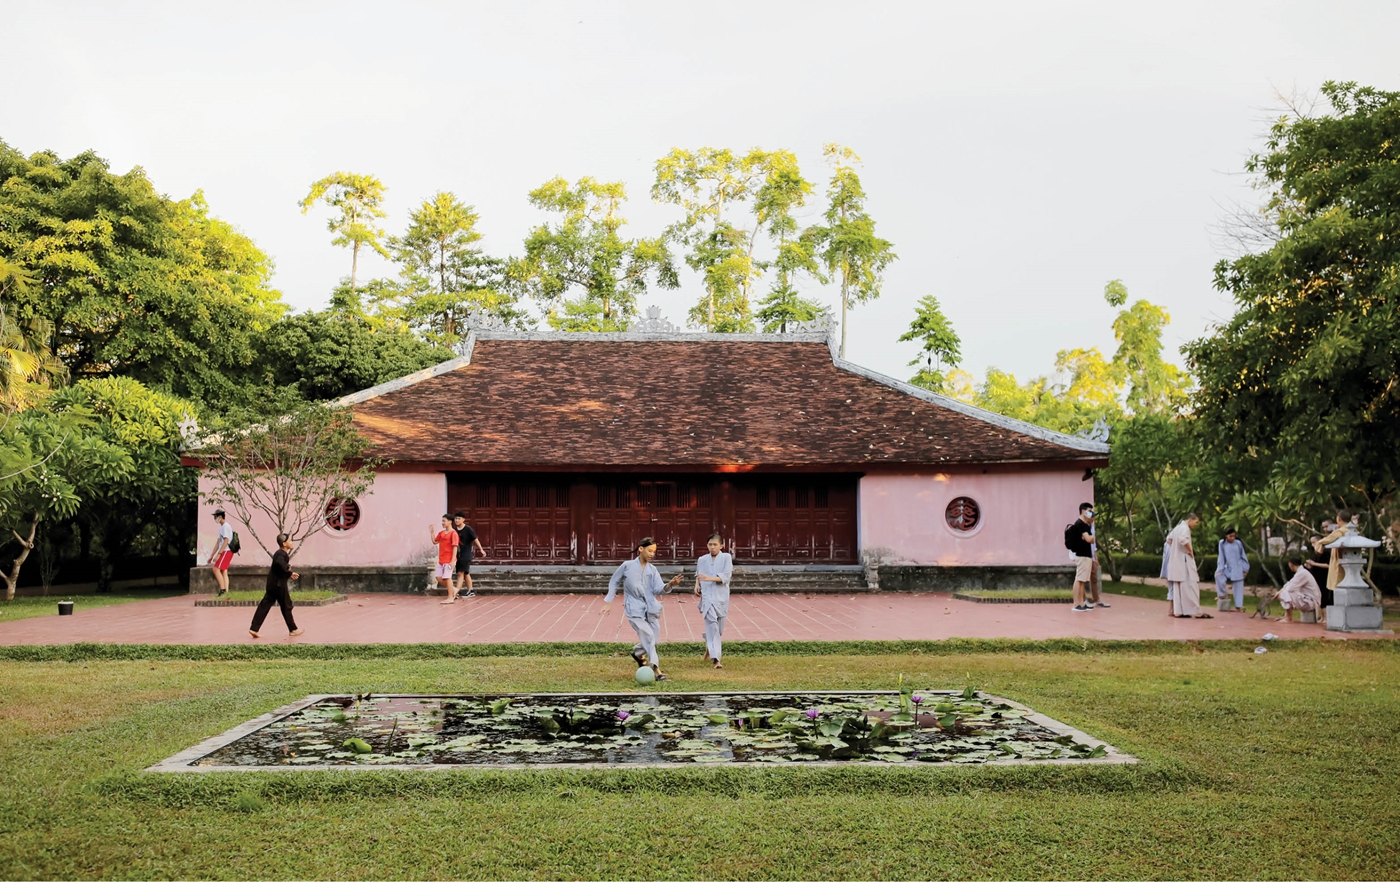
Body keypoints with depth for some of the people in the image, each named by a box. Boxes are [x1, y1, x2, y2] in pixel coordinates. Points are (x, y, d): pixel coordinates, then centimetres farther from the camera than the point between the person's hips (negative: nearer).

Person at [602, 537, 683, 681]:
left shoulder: (652, 570, 6)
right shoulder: (627, 566, -3)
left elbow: (658, 589, -6)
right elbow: (614, 582, 9)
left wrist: (670, 585, -26)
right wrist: (608, 601, 5)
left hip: (651, 609, 5)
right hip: (634, 609, -5)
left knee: (652, 640, 9)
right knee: (648, 636, -19)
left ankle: (637, 653, 43)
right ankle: (657, 672, -22)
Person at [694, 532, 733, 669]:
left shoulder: (726, 557, -1)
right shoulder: (702, 559, 7)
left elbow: (726, 575, -12)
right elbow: (698, 574, 24)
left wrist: (709, 578, -25)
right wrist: (697, 585, 4)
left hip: (721, 597, 0)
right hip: (707, 596, 0)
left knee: (719, 628, 9)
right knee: (712, 623, -18)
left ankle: (709, 646, 42)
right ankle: (716, 658, -22)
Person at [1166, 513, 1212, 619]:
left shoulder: (1178, 527, 15)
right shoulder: (1185, 528, -13)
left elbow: (1169, 539, 29)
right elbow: (1183, 539, -32)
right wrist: (1190, 551, -20)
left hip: (1176, 561, 10)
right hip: (1184, 560, -10)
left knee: (1178, 587, 8)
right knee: (1189, 586, -9)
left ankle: (1179, 611, 7)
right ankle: (1196, 612, -10)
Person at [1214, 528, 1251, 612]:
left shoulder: (1238, 543, -5)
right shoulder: (1222, 543, -5)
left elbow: (1243, 556, 3)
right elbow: (1221, 557, -3)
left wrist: (1245, 569, 2)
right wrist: (1220, 568, -12)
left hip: (1238, 569, -1)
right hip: (1228, 568, 1)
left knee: (1238, 588, 0)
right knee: (1218, 575, -24)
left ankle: (1238, 607, 8)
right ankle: (1222, 595, -5)